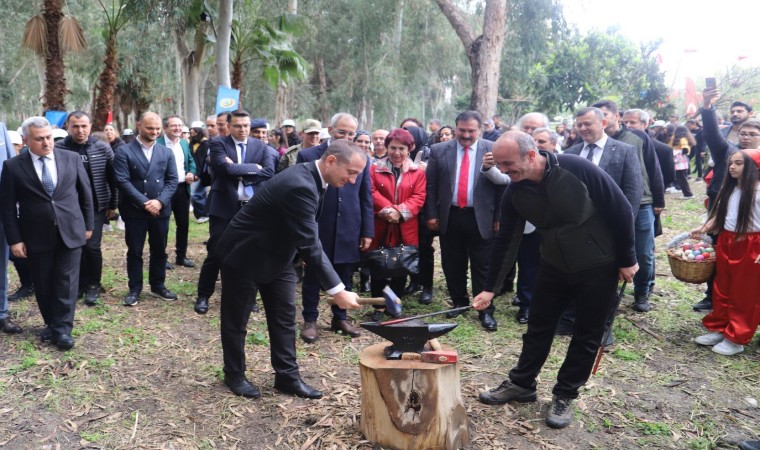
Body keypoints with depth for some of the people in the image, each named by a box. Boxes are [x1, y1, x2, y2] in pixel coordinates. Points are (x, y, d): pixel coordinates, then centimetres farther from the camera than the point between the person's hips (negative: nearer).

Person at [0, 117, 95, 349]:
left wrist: (88, 224, 8)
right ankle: (51, 324, 25)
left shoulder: (72, 159, 0)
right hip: (36, 237, 0)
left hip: (70, 232, 0)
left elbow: (85, 193, 7)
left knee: (66, 282, 2)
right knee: (43, 285, 10)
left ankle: (62, 329, 9)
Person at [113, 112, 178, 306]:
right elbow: (123, 181, -11)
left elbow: (172, 180, 3)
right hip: (135, 211, -3)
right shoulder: (124, 151, -4)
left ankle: (158, 286, 27)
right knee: (134, 251, 7)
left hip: (161, 210, 3)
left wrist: (160, 201, -12)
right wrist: (144, 203, -17)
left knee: (159, 250, 12)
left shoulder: (167, 152, 9)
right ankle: (134, 289, 19)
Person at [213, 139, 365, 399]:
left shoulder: (310, 177, -4)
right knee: (236, 320, 9)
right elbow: (310, 244, -35)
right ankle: (234, 375, 27)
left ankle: (287, 377, 18)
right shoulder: (299, 186, -34)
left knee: (285, 317, 9)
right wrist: (337, 290, -34)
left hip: (276, 255, 9)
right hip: (244, 255, -9)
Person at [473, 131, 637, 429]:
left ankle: (565, 395, 24)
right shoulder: (515, 193, -12)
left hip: (598, 267, -4)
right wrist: (489, 288, -4)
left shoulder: (577, 169, -27)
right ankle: (521, 384, 29)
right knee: (538, 328, 12)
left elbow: (621, 211, -18)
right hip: (554, 267, 4)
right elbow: (505, 241, -4)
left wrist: (627, 259, -11)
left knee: (587, 336, 8)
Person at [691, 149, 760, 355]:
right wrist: (703, 229, 2)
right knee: (721, 290, 15)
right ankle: (718, 329, 28)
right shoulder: (729, 188, 8)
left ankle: (736, 339, 16)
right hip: (726, 242, 7)